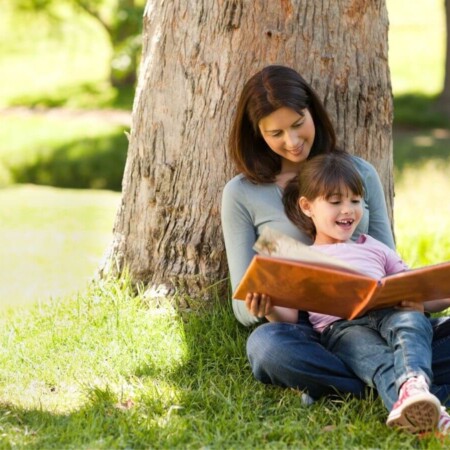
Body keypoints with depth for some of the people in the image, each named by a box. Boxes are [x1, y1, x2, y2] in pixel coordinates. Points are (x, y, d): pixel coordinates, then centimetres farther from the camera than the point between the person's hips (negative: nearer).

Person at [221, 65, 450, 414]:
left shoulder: (360, 174, 13)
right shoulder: (242, 194, 7)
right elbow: (242, 305, 5)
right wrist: (262, 308, -21)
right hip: (299, 326, -2)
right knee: (267, 345, -39)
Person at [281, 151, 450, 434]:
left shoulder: (373, 249, 33)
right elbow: (289, 315, 11)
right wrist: (267, 305, -13)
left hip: (388, 313, 3)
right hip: (339, 327, -3)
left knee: (412, 320, -34)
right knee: (380, 361, -36)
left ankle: (413, 386, -63)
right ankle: (416, 412, -65)